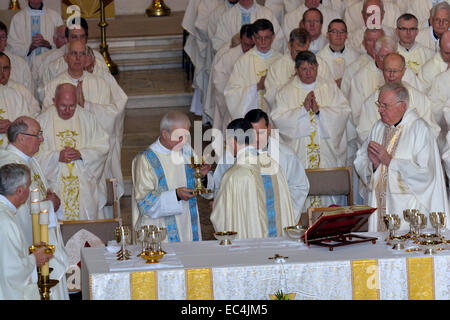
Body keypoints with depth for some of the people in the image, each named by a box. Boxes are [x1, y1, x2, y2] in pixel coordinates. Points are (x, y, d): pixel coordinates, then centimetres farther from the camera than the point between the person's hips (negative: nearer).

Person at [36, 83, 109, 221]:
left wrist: (81, 154, -13)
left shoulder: (87, 118, 7)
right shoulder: (42, 120, 2)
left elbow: (103, 147, 3)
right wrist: (57, 156, -17)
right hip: (55, 187, -1)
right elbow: (35, 154, -3)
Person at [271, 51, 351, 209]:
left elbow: (344, 113, 0)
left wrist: (319, 110, -12)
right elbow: (278, 119, -5)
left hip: (327, 154, 1)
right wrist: (303, 109, -12)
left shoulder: (330, 88, 12)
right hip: (298, 154, -1)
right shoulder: (286, 92, 8)